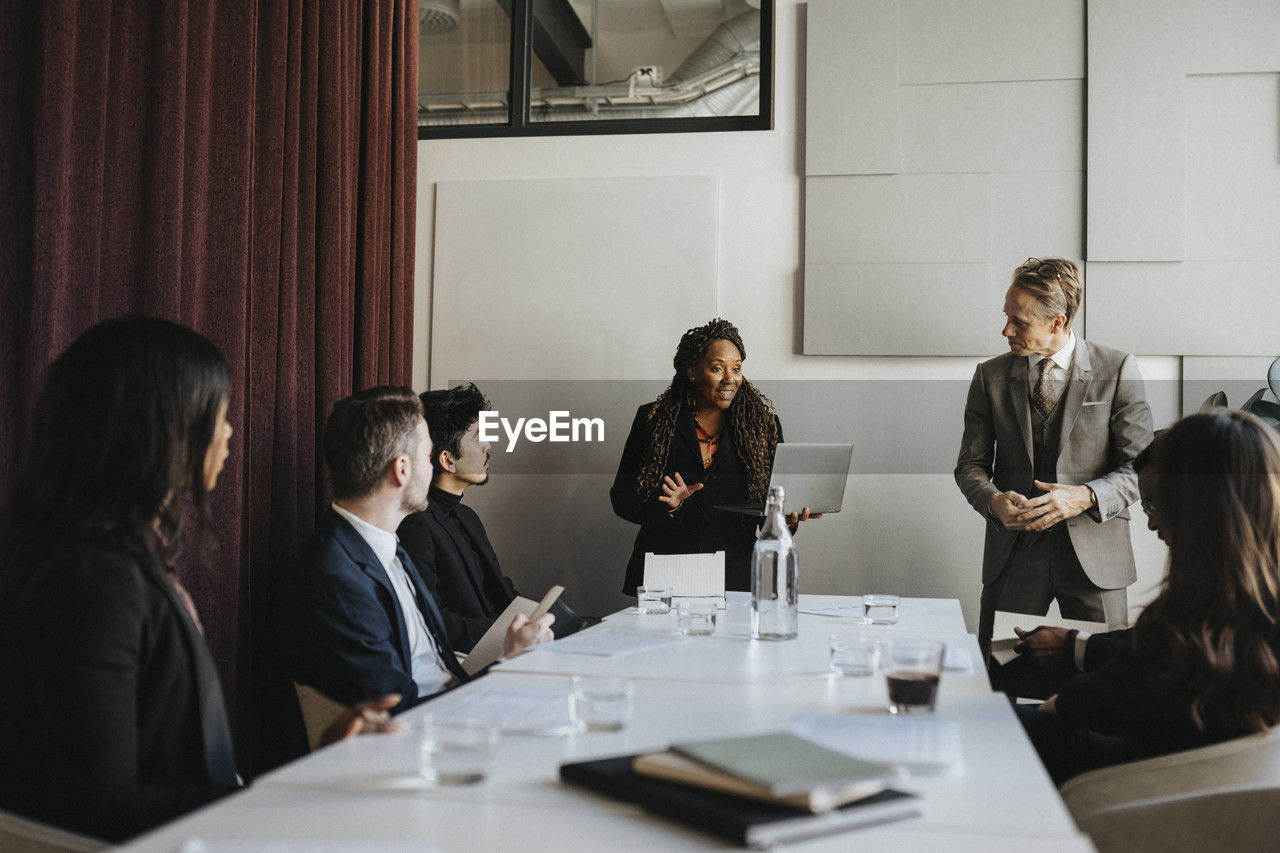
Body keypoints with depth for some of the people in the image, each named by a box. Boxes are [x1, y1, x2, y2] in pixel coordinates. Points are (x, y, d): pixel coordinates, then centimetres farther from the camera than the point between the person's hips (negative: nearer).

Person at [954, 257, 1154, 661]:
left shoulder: (1117, 370, -2)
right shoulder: (991, 376, 5)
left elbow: (1141, 466, -3)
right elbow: (971, 464, 7)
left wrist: (1086, 496, -21)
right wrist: (993, 500, -15)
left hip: (1094, 552, -1)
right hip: (1013, 549, 2)